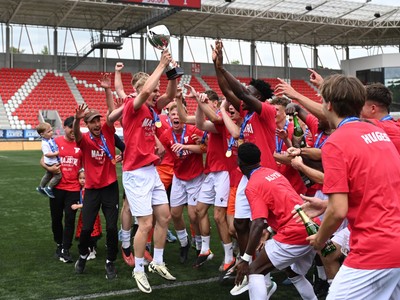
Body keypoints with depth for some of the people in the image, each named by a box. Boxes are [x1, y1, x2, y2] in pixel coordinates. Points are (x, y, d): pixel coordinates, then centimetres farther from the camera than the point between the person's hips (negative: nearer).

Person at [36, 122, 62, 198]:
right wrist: (56, 153, -25)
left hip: (55, 162, 10)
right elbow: (47, 154, -25)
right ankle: (49, 189, 2)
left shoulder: (52, 140, 7)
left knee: (48, 175, 24)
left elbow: (56, 148, 24)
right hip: (51, 163, -10)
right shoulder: (44, 143, -20)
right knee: (58, 175, -12)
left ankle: (41, 187, 42)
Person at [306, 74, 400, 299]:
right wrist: (324, 204, 26)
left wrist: (319, 239, 2)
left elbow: (339, 211, -17)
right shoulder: (380, 133, 11)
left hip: (375, 251, -8)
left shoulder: (336, 143, -13)